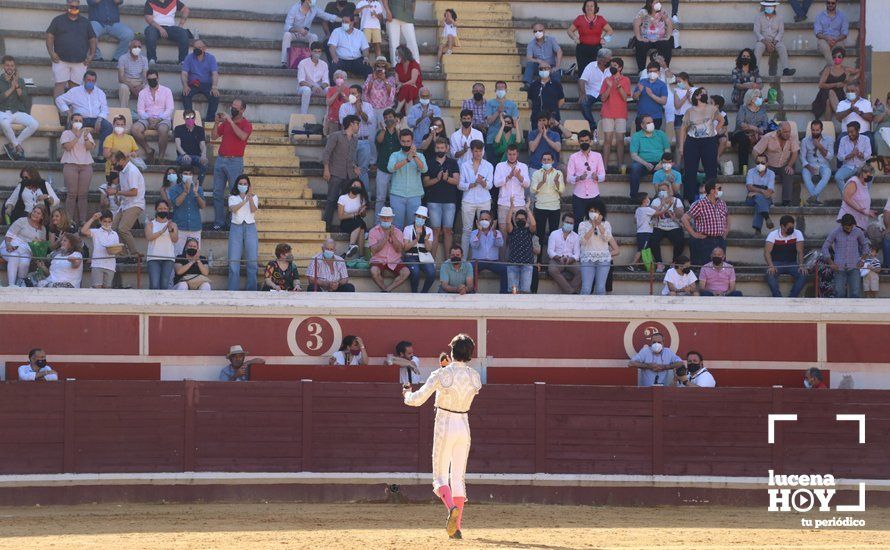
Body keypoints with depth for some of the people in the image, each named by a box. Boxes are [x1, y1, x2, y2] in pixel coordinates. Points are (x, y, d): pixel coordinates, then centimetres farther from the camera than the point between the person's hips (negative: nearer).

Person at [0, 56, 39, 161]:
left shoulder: (20, 80, 14)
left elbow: (24, 98, 2)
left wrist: (17, 85, -9)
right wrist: (11, 88, -11)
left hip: (17, 112, 4)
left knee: (35, 124, -23)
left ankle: (12, 145, -12)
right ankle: (18, 146, -17)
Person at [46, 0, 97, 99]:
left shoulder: (85, 22, 13)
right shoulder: (58, 20, 6)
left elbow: (93, 39, 16)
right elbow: (50, 36, 2)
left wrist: (92, 55, 4)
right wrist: (51, 52, -10)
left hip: (80, 61, 2)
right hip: (61, 60, -2)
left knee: (75, 86, 4)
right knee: (59, 85, -9)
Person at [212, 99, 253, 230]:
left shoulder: (246, 124, -1)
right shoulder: (226, 122, 13)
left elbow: (243, 136, -22)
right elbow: (214, 136, 11)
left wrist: (230, 121, -20)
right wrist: (217, 122, -4)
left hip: (235, 161, -5)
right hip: (220, 160, 5)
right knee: (217, 193, 4)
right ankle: (219, 222, 9)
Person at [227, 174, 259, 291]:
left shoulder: (253, 197, 12)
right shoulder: (233, 198, 10)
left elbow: (254, 210, -6)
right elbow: (233, 209, -10)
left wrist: (250, 198, -19)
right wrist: (245, 201, -20)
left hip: (250, 228, 1)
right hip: (236, 228, -1)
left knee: (252, 260, -3)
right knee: (234, 261, -6)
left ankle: (252, 289, 3)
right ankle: (233, 289, -3)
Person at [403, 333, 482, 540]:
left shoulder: (441, 375, -14)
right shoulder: (475, 377, -2)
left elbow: (416, 400, -13)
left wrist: (407, 393, 10)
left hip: (444, 427, -3)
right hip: (464, 426, 3)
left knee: (440, 477, 5)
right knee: (458, 477, 11)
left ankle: (451, 507, -27)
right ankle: (456, 528, 5)